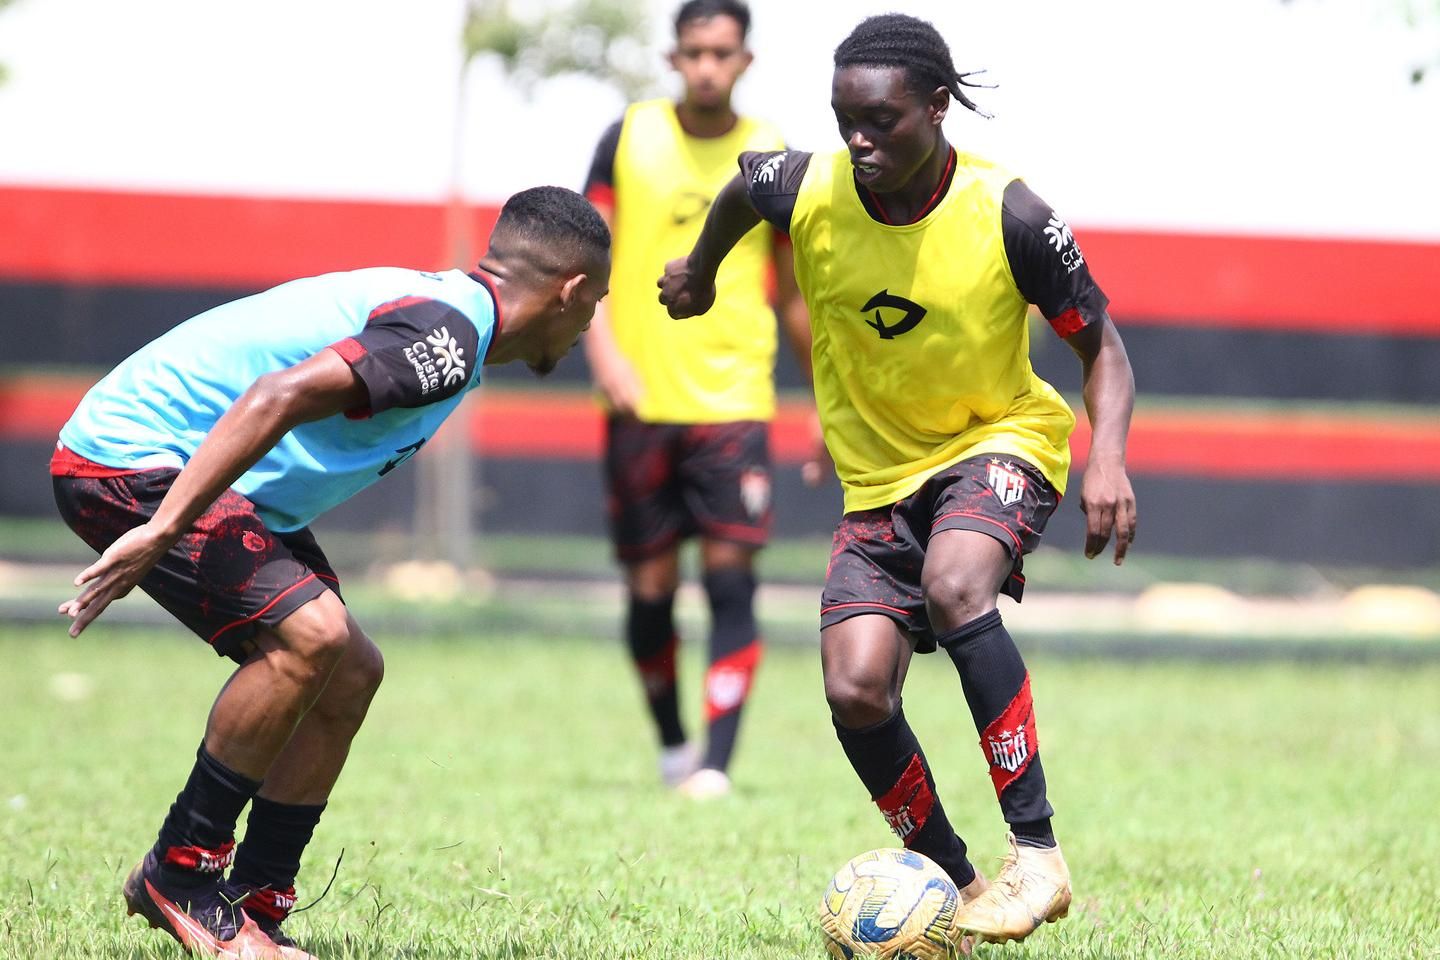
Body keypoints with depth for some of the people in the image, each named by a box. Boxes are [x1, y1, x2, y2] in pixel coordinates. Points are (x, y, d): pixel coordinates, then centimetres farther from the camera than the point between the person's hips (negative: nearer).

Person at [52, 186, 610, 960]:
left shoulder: (441, 305, 12)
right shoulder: (445, 335, -21)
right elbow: (277, 397, -33)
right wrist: (162, 530, -35)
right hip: (130, 462, -11)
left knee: (350, 673, 6)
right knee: (309, 633, -24)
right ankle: (177, 873, -10)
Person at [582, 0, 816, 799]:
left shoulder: (772, 160, 6)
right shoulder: (629, 139, 4)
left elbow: (793, 294, 15)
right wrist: (604, 353, -13)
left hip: (734, 403, 0)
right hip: (640, 403, 0)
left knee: (730, 578, -12)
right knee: (649, 589, 5)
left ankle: (716, 764, -15)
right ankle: (671, 745, 25)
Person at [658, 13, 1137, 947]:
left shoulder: (1008, 217, -21)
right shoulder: (806, 189, -14)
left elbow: (1103, 346, -10)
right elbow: (740, 189, 13)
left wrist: (1108, 459, -27)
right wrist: (700, 272, 31)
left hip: (999, 443, -4)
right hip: (879, 474, 4)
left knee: (954, 586, -35)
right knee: (856, 690, -14)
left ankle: (1039, 854, -29)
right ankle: (956, 884, 7)